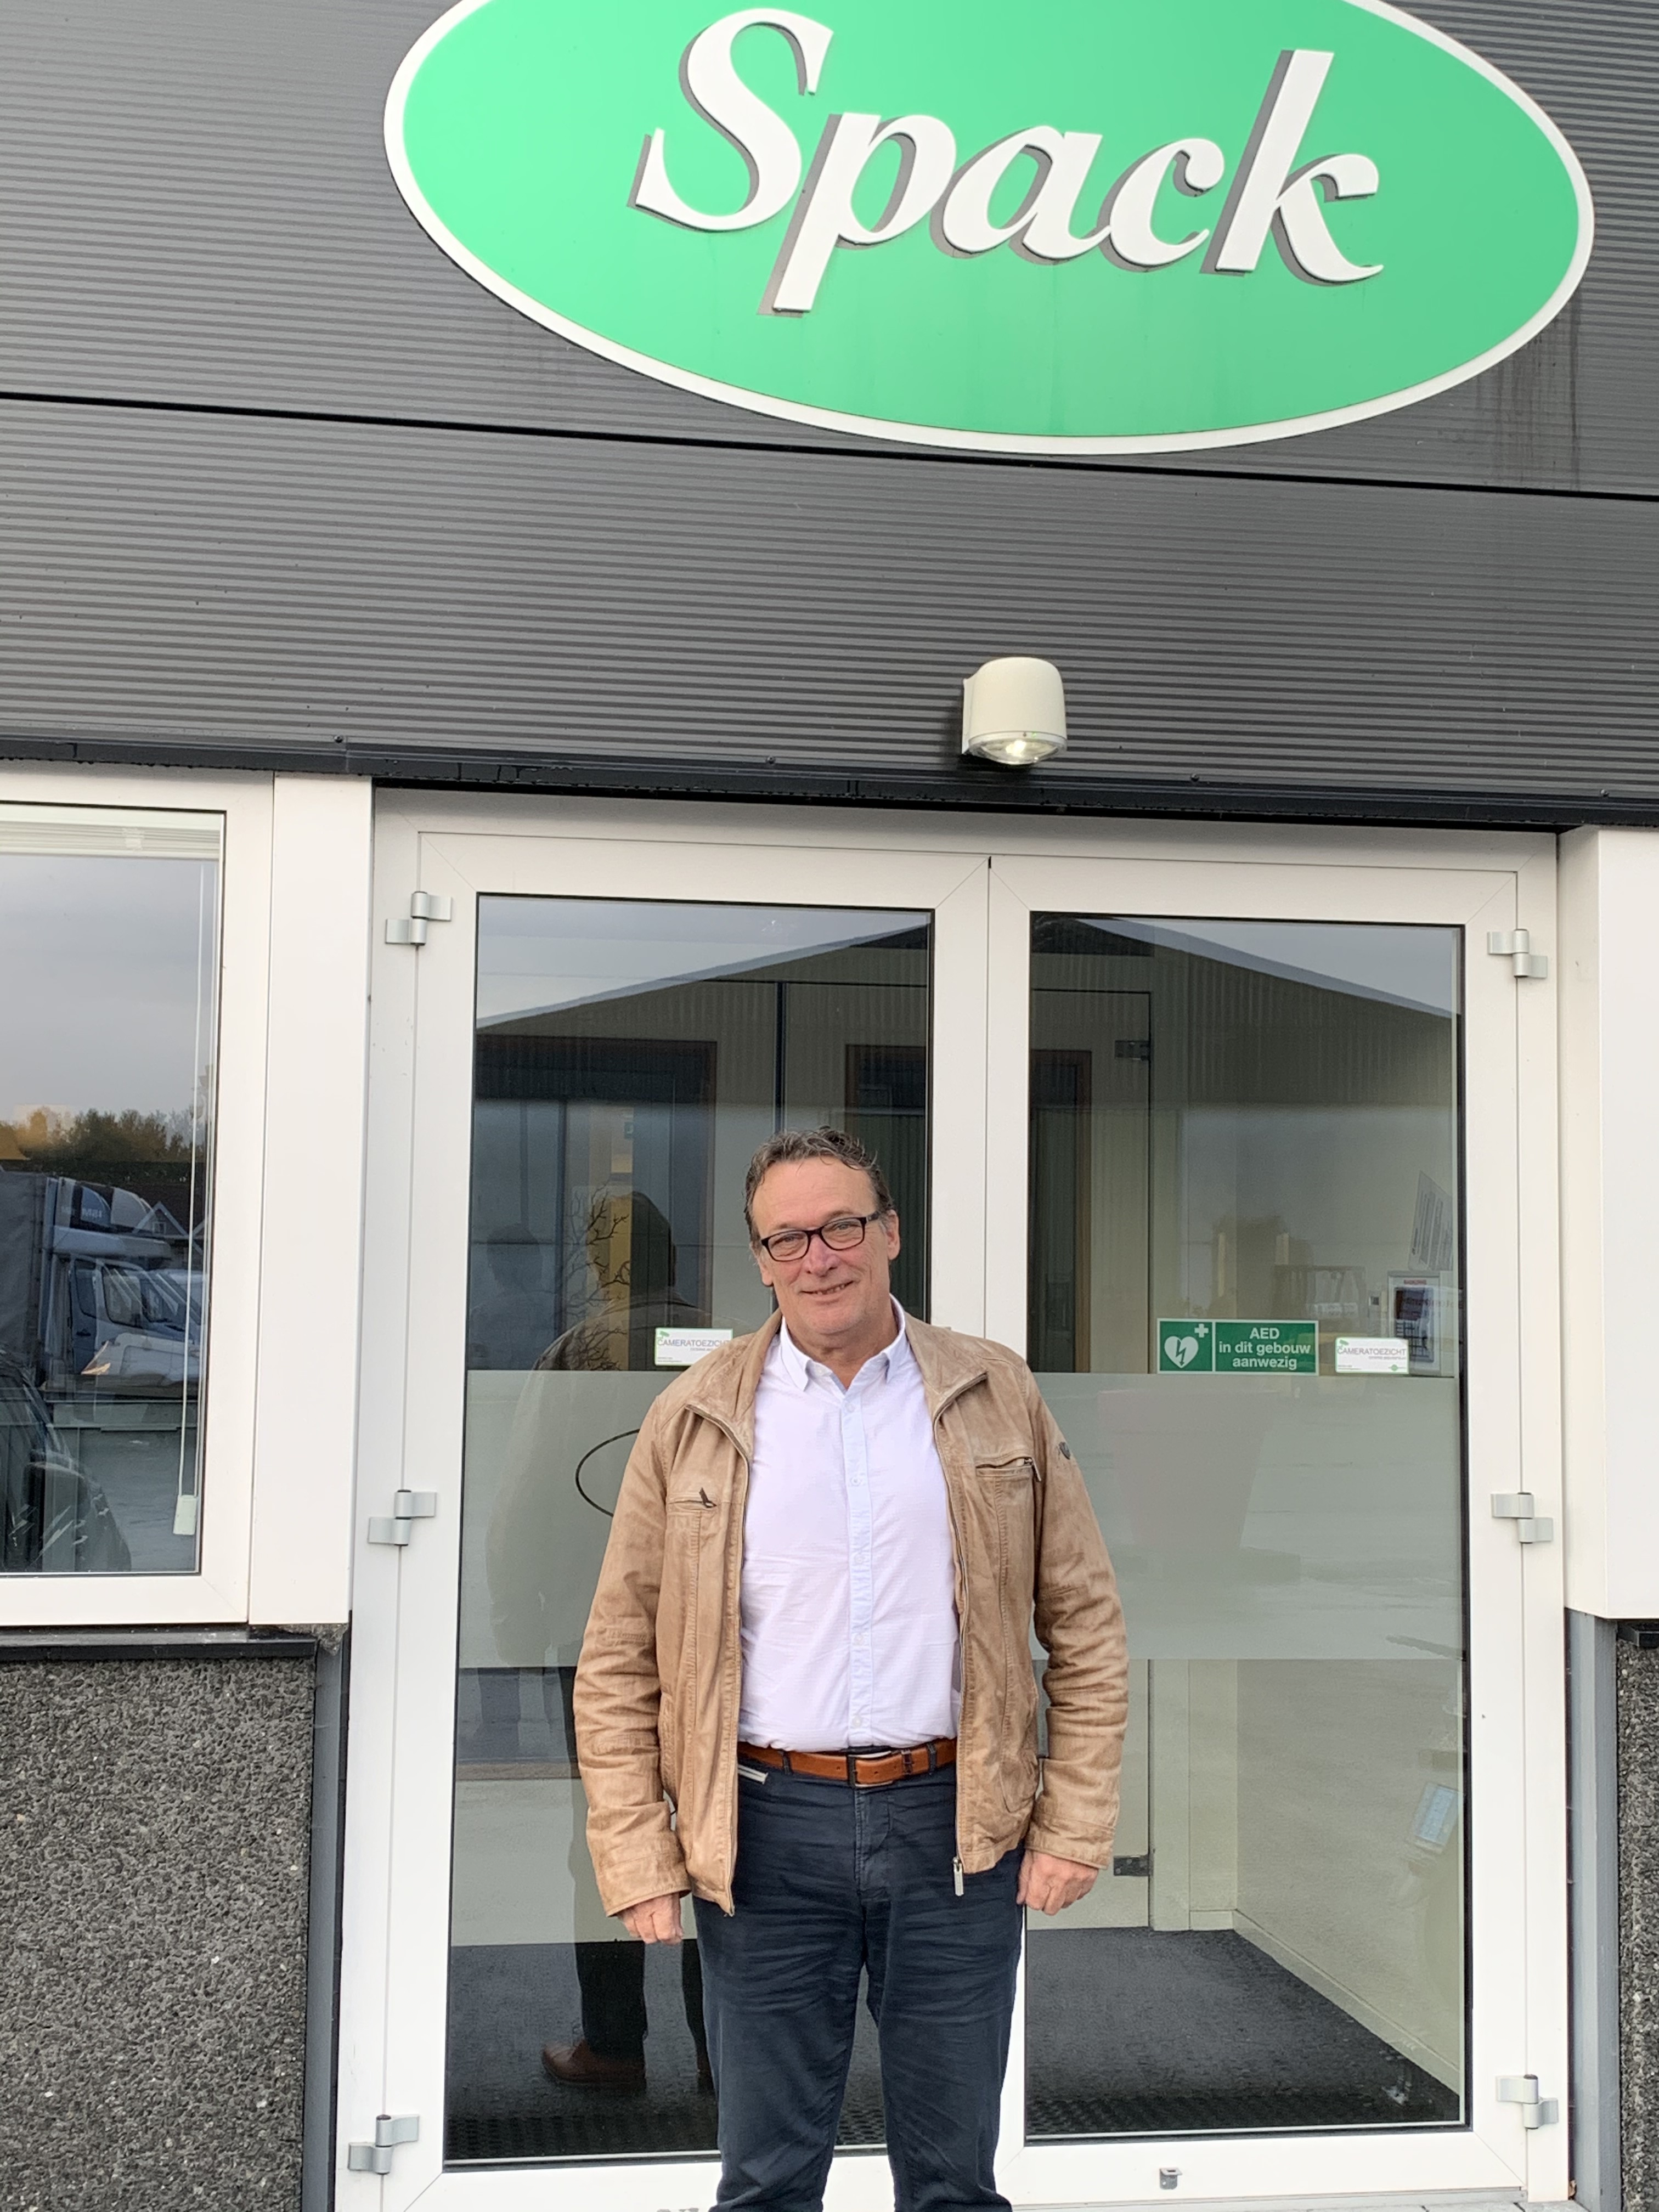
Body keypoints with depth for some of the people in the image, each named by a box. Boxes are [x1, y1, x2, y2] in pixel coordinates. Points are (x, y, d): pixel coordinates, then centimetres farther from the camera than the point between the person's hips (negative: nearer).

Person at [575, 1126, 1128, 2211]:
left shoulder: (998, 1397, 4)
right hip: (767, 1834, 0)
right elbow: (620, 1660, 3)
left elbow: (1086, 1624, 6)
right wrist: (638, 1857, -3)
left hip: (956, 1827, 1)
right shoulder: (695, 1418, 2)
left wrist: (1077, 1827, -1)